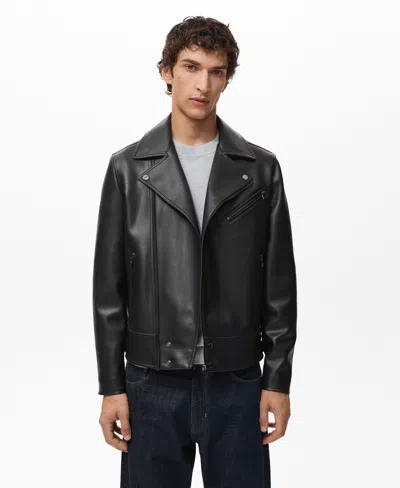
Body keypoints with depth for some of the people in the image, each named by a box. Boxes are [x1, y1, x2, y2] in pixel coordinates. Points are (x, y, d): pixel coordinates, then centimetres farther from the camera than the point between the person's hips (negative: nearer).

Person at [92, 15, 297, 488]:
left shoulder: (260, 168, 2)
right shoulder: (128, 167, 0)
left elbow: (279, 284, 3)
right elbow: (109, 286, 1)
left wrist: (278, 380, 0)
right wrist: (111, 387, -2)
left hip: (237, 382, 1)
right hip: (153, 382, 0)